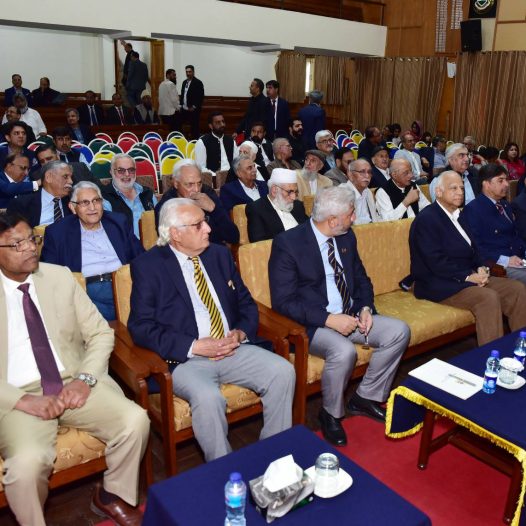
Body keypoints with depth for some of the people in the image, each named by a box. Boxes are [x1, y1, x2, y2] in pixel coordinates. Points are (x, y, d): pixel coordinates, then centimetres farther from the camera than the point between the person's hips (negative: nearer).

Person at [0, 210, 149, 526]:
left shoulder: (60, 277, 5)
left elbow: (101, 333, 6)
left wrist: (85, 378, -10)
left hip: (74, 383, 3)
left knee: (135, 420, -20)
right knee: (27, 461, -31)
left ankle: (113, 497, 9)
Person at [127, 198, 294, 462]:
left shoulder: (220, 254, 13)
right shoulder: (147, 265, -3)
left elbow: (246, 303, 17)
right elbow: (141, 327, -9)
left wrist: (241, 333, -5)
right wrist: (194, 346, -17)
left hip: (234, 349, 5)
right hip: (185, 360, -5)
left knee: (283, 371, -16)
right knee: (207, 397, -33)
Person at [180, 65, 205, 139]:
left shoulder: (198, 83, -8)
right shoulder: (184, 82, 14)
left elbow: (201, 97, -14)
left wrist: (194, 107, -17)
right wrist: (181, 105, 10)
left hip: (193, 110, -7)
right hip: (184, 109, 7)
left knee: (194, 127, -2)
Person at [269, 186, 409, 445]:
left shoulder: (347, 237, 5)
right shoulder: (287, 243, -16)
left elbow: (361, 279, 17)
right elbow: (283, 301, -19)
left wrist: (365, 308, -4)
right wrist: (329, 319, -26)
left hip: (350, 315, 7)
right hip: (313, 324, -7)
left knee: (399, 331, -8)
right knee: (344, 351, -33)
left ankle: (366, 397, 8)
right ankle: (331, 414, -4)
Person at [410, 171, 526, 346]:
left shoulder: (457, 216, 17)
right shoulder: (426, 219, -12)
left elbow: (472, 248, 20)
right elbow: (436, 262, -19)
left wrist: (481, 268, -1)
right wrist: (467, 277, -19)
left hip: (469, 277, 9)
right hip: (438, 284, -9)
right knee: (488, 297, -29)